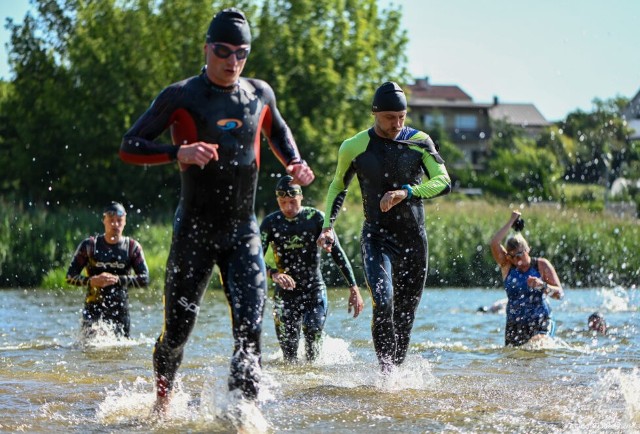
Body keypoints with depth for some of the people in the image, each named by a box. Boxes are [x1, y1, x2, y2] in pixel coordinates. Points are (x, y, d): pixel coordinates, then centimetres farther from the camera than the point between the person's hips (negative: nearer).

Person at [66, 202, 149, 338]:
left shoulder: (132, 247, 3)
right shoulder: (89, 245, 1)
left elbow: (144, 279, -4)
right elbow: (70, 276, 1)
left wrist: (117, 280, -16)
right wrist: (91, 281, -18)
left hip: (120, 310, 2)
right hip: (94, 309, -2)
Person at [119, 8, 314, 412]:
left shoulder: (260, 93, 6)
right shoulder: (181, 97, -7)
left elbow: (276, 130, 28)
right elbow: (130, 146, -6)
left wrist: (294, 162, 8)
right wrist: (178, 152, -23)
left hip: (244, 232, 3)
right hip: (195, 231, -3)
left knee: (250, 328, -14)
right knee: (178, 329, 7)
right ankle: (162, 400, 34)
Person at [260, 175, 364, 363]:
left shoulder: (316, 217, -5)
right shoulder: (271, 223, -3)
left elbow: (337, 254, -3)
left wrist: (353, 289, -8)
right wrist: (273, 274, -33)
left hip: (315, 290, -1)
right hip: (285, 293, 1)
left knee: (312, 332, -26)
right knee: (289, 354, -4)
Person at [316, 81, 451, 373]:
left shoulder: (419, 141, -1)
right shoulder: (355, 147, -2)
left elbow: (444, 182, -10)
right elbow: (338, 187, 14)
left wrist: (406, 192, -25)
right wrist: (328, 226, 3)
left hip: (414, 239, 2)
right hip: (377, 237, -2)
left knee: (406, 314, 8)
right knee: (383, 303, -23)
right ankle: (386, 370, -17)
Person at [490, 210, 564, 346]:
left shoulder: (541, 265, 2)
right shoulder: (507, 266, 6)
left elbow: (559, 294, -2)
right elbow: (495, 243, -11)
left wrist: (542, 285, -22)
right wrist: (511, 221, -9)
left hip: (541, 323, -3)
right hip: (514, 325, 3)